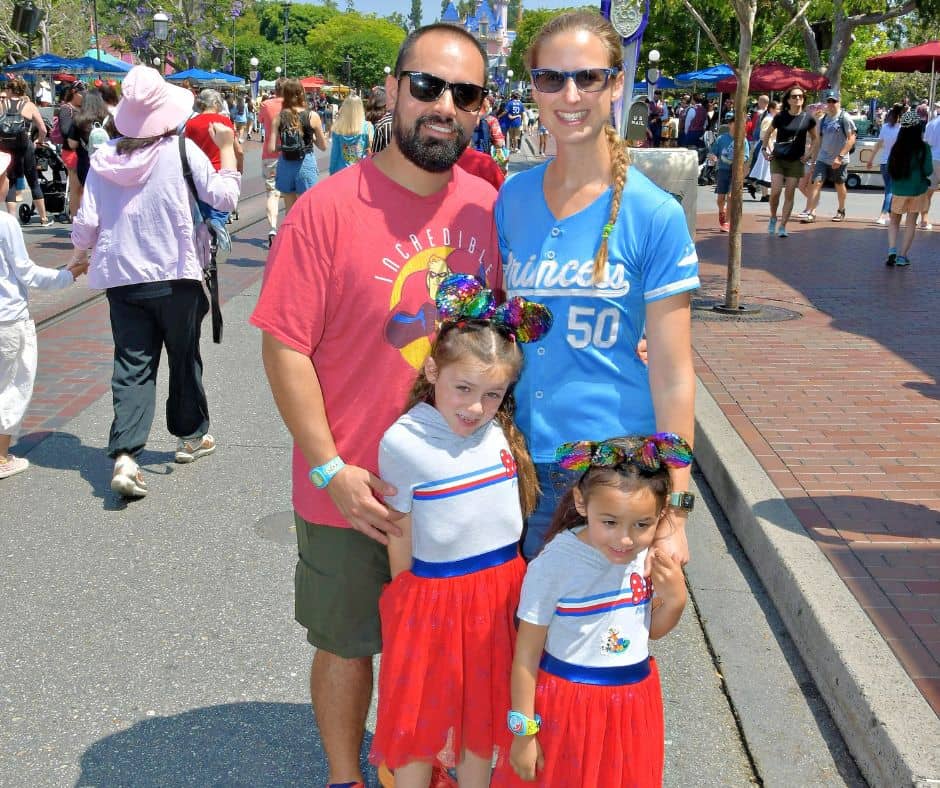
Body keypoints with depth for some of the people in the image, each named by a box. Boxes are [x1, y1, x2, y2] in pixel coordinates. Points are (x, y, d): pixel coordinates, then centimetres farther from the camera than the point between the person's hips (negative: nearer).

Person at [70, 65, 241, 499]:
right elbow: (224, 196, -9)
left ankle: (124, 457, -9)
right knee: (184, 356, 16)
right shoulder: (181, 150, -9)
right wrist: (227, 147, 4)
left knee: (132, 366, 5)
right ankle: (190, 436, 32)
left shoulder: (104, 158, 1)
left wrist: (80, 257, 21)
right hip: (176, 276, -2)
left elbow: (85, 224, 1)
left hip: (121, 278, 3)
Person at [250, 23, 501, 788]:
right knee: (348, 644, 16)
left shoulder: (488, 207, -1)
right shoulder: (328, 208, -15)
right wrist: (331, 470, -15)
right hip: (351, 491, -4)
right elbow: (285, 347, -14)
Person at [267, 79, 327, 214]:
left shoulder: (279, 117, -3)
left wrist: (285, 146, 11)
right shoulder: (312, 116, -7)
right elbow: (323, 146, 0)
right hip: (306, 165, -3)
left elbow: (271, 148, -7)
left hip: (285, 166, 3)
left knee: (290, 212, 16)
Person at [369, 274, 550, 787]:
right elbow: (400, 543, -7)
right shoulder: (402, 443, -16)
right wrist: (411, 603, -2)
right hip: (431, 597, -4)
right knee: (420, 724, 12)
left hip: (501, 591, 4)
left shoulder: (502, 432, -3)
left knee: (481, 718, 19)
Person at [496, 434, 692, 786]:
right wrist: (523, 733, -10)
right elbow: (526, 654, -16)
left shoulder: (652, 557, -10)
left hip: (633, 702, 5)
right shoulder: (554, 565, -26)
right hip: (566, 706, -4)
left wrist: (676, 598, -12)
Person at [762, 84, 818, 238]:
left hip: (796, 161, 1)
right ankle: (773, 218, 14)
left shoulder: (808, 118, 0)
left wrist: (809, 154, 2)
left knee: (789, 194, -1)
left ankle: (782, 227, 5)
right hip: (778, 159, -1)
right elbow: (767, 133, 13)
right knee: (775, 191, -12)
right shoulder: (780, 117, -3)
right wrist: (766, 149, 3)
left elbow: (815, 138, 13)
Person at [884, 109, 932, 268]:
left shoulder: (897, 147, -6)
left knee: (894, 222, 16)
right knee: (911, 223, 10)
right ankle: (902, 256, 8)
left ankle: (892, 251, -4)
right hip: (917, 189, -2)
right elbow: (928, 171, -10)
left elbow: (889, 169, 2)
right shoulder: (924, 148, -12)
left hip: (898, 189, 2)